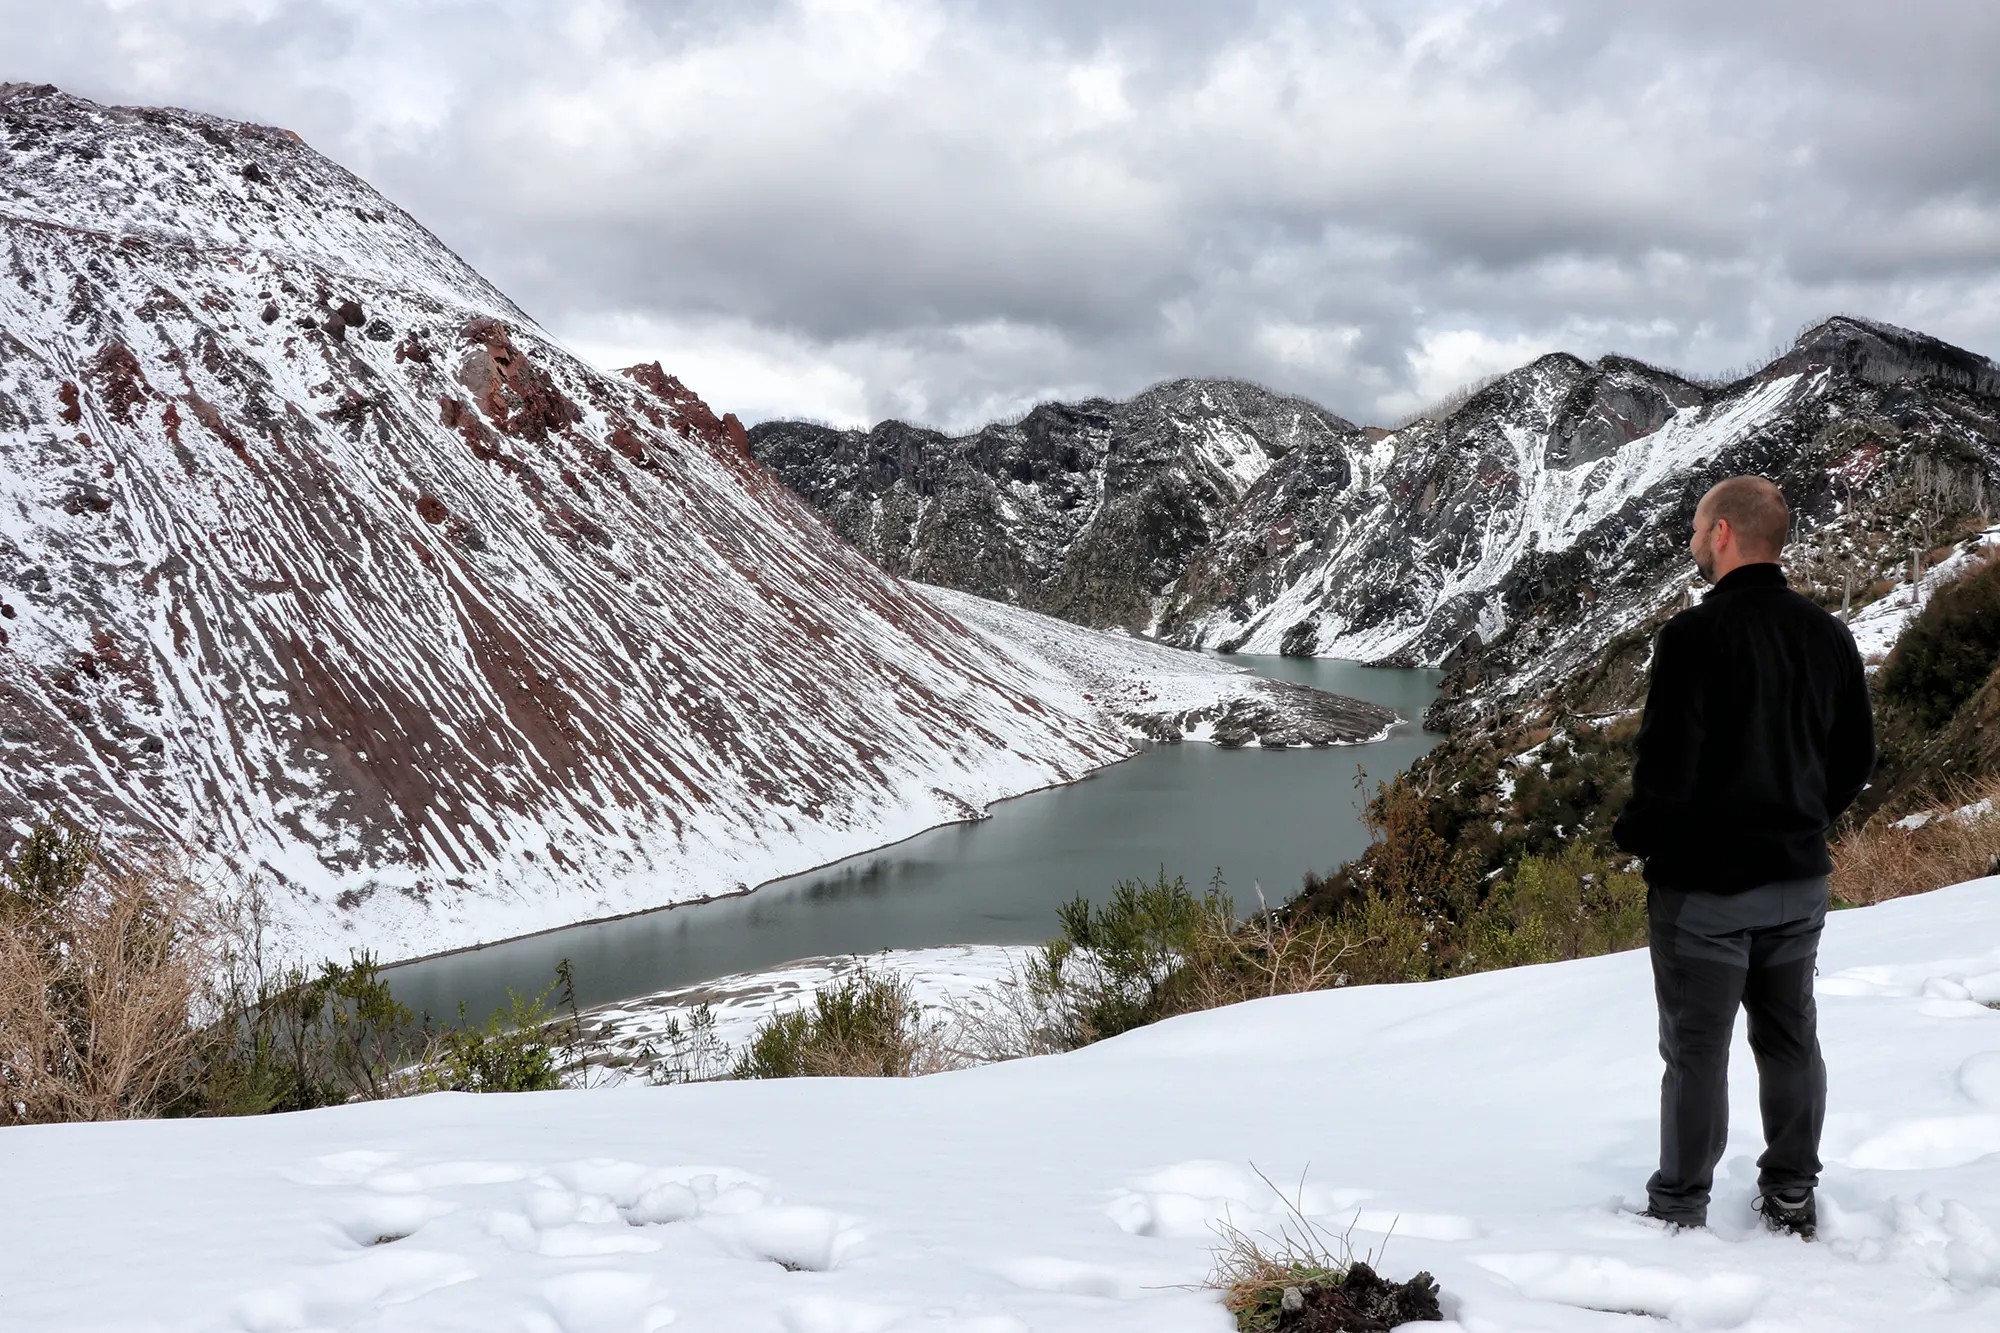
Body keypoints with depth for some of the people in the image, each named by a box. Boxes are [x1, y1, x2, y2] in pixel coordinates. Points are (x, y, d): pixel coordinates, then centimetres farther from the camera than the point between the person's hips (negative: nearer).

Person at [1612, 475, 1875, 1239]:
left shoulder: (1696, 634, -18)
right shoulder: (1827, 635, 3)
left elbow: (1667, 763, -20)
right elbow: (1856, 757, 10)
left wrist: (1636, 837, -4)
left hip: (1704, 883, -6)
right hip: (1799, 877, 6)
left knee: (1696, 1047, 4)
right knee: (1790, 1037, 16)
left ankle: (1681, 1206, 14)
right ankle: (1792, 1198, 25)